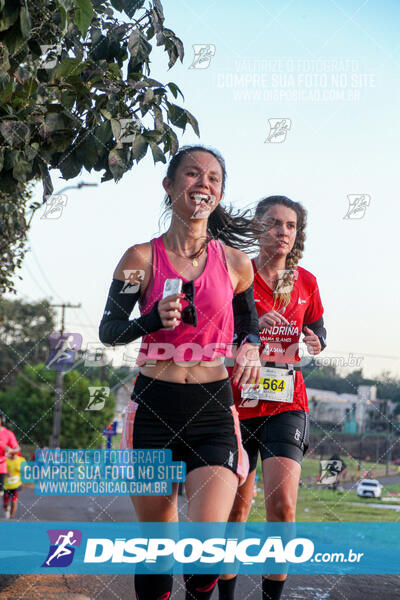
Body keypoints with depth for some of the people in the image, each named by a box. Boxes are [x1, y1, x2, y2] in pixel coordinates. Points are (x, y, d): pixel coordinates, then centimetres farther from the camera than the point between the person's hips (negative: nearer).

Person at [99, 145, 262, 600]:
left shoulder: (235, 262, 5)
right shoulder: (143, 258, 1)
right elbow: (109, 329, 6)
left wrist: (250, 349, 0)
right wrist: (154, 320, -13)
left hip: (213, 411, 0)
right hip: (153, 408, 0)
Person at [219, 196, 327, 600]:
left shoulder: (305, 282, 8)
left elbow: (318, 328, 21)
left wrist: (315, 343, -2)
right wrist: (251, 325, -19)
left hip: (286, 405, 1)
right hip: (238, 404, -1)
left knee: (282, 505, -15)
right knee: (236, 509, 6)